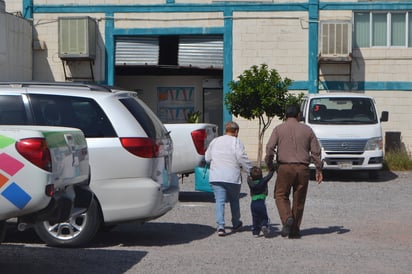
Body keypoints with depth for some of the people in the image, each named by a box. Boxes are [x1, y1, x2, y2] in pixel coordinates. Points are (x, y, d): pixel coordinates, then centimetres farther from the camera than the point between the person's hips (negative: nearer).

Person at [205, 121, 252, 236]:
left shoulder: (215, 141, 12)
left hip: (215, 176, 3)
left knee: (219, 201, -2)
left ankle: (220, 226, -16)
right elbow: (242, 158, -12)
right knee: (234, 200, 16)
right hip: (232, 176, -3)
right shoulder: (236, 142, -4)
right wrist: (249, 171, -5)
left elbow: (207, 158, 17)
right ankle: (236, 224, 31)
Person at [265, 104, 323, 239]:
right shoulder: (307, 130, 8)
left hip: (285, 167, -2)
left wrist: (269, 164, 9)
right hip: (303, 168, 2)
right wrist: (319, 169, 11)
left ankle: (287, 218, -15)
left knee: (281, 195, 9)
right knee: (299, 199, 8)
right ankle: (295, 229, 11)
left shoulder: (279, 129, 3)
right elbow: (316, 151, 7)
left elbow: (270, 148, -4)